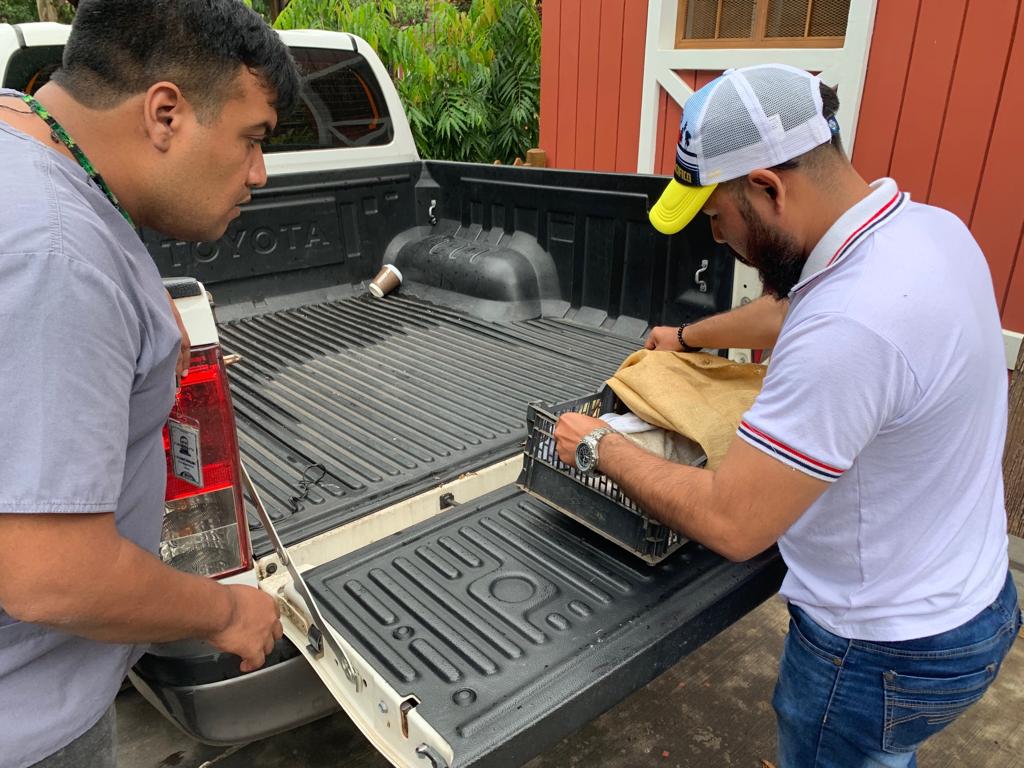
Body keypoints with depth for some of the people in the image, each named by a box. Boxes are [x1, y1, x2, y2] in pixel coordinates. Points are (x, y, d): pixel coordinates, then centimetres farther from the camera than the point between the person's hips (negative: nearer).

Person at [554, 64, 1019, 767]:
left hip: (886, 652, -8)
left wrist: (599, 446, -17)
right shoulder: (928, 227, -5)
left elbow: (730, 524, -31)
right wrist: (688, 337, 28)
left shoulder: (848, 330, -37)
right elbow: (788, 310, 13)